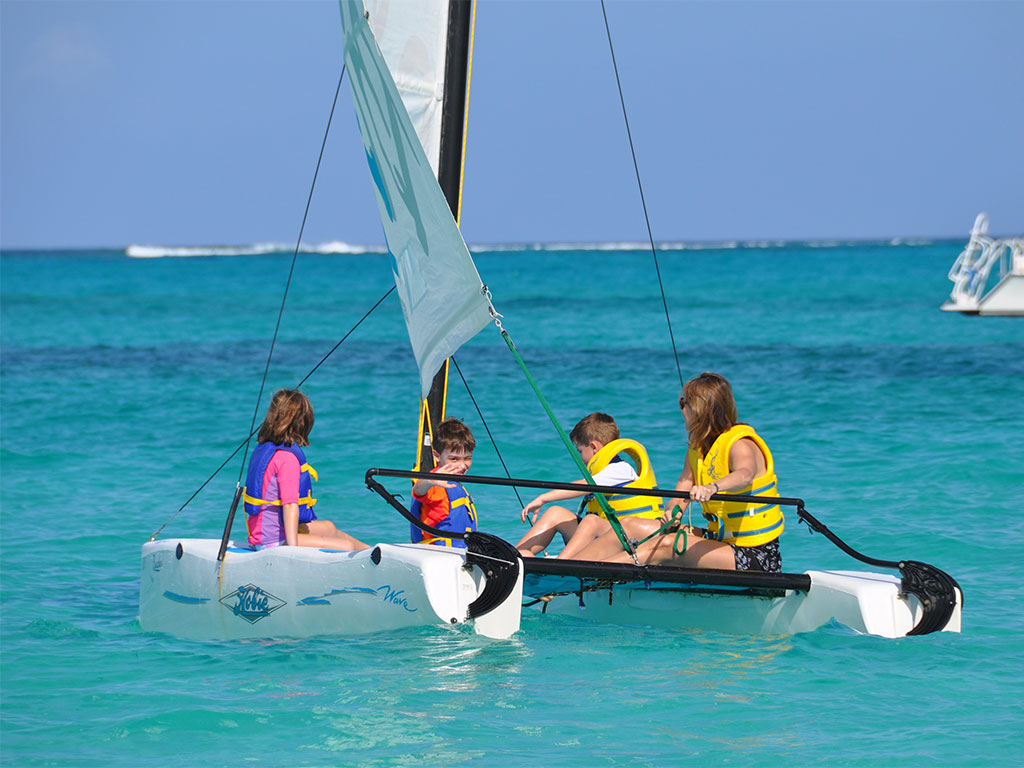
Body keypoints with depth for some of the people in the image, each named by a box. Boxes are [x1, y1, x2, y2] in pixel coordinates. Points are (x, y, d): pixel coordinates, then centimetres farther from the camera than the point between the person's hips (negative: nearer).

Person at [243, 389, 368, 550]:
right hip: (275, 541, -11)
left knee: (329, 528, 29)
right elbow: (290, 505, -28)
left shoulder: (263, 447, 7)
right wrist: (293, 547, -31)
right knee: (348, 547, -11)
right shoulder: (288, 458, -21)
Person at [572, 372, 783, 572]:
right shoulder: (697, 449, 12)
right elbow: (679, 498, 7)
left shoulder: (740, 445, -16)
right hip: (720, 540, 9)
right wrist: (673, 511, -18)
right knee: (631, 526, 2)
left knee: (667, 545, -29)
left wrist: (712, 487, -60)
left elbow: (745, 474, -39)